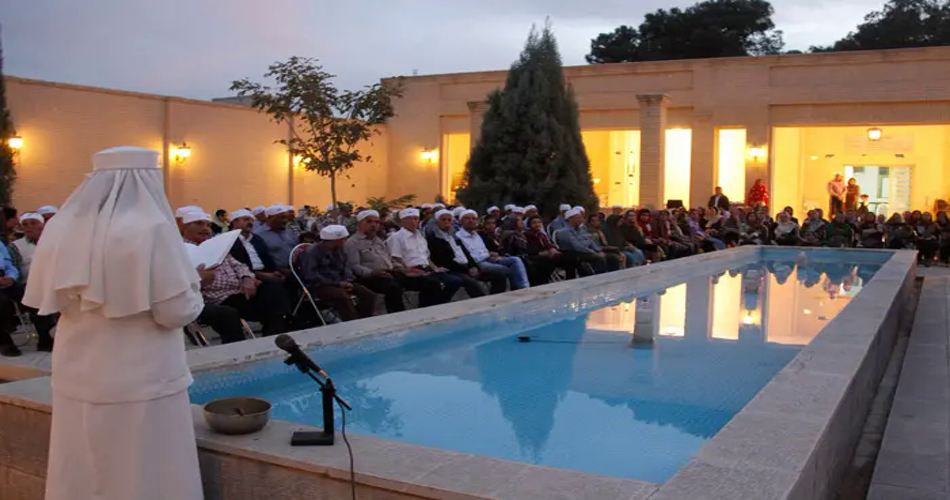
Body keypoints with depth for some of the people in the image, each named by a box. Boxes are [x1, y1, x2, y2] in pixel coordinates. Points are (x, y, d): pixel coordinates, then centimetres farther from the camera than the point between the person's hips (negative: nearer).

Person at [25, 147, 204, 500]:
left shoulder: (62, 228, 1)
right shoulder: (151, 229, -17)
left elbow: (47, 298, 12)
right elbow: (178, 312, -16)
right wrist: (192, 285, 3)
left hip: (77, 377, 6)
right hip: (141, 381, -6)